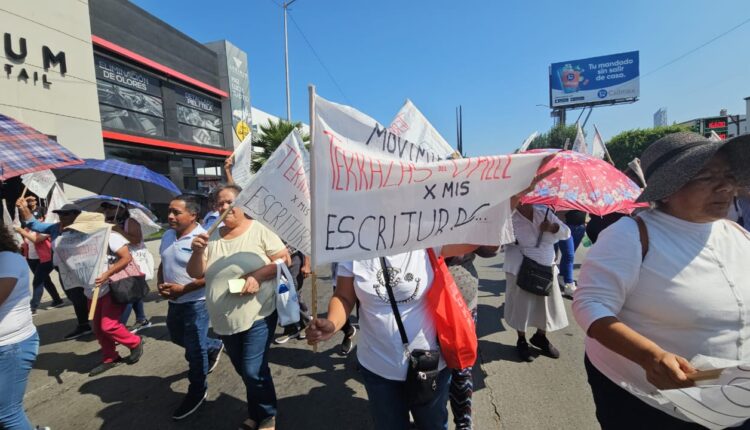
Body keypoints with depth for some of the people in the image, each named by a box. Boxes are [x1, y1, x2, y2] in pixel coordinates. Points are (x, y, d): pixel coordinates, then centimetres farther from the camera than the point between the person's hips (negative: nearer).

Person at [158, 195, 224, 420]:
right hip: (174, 301, 9)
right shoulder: (168, 236, 4)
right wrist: (160, 284, -1)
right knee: (177, 337, 26)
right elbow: (163, 264, 16)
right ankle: (213, 347, 50)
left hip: (196, 302, -9)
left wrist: (183, 289, -23)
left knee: (194, 348, 4)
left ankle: (197, 391, 26)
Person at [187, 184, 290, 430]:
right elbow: (195, 274, 4)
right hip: (224, 320, 5)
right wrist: (198, 251, -16)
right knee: (244, 371, 20)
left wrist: (258, 275, -23)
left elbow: (284, 259, -9)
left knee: (254, 371, -4)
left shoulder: (259, 230, -9)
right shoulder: (211, 236, 4)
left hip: (257, 315, -5)